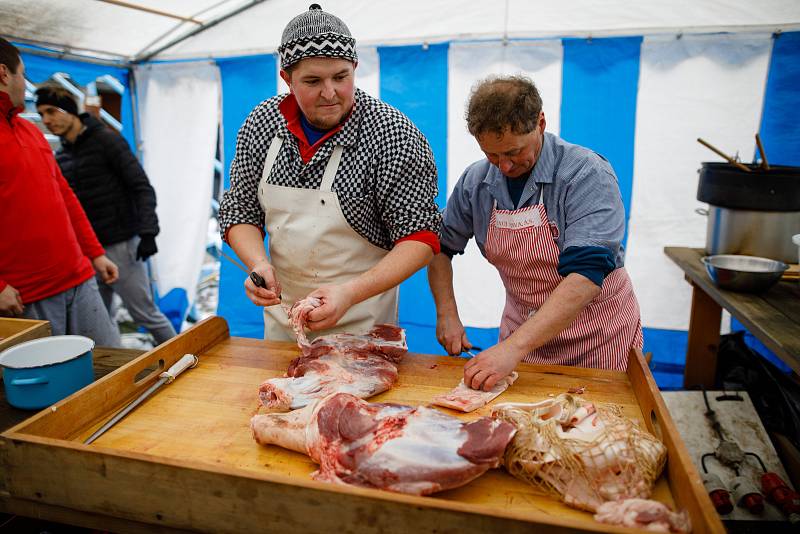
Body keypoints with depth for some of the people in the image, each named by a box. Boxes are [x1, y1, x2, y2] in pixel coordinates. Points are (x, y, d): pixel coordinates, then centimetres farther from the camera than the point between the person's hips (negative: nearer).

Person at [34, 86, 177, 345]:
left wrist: (147, 232, -22)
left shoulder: (106, 139, -7)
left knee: (146, 314, -1)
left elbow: (142, 188, -12)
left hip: (120, 245, -7)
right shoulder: (61, 155, 13)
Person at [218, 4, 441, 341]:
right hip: (280, 311, 5)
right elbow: (240, 211, 2)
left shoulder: (393, 134, -20)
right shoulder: (261, 123, -6)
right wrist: (259, 263, -19)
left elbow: (420, 236, -21)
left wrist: (350, 293, -33)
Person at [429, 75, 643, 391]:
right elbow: (441, 247, 6)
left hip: (597, 339, -3)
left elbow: (587, 274, -32)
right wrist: (446, 315, -6)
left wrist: (514, 346, -39)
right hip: (523, 332, 4)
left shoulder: (587, 174, -22)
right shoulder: (475, 182, -7)